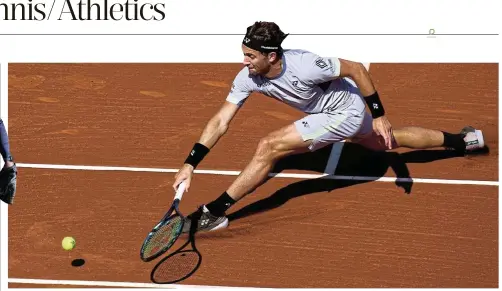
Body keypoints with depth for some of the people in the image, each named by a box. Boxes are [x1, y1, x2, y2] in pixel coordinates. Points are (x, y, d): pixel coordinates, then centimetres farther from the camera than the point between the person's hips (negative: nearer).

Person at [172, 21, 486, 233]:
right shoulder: (248, 78, -17)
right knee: (389, 140, 30)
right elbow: (220, 122, -16)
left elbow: (357, 69, -23)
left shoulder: (303, 65, -35)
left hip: (347, 111, -8)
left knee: (269, 146, -21)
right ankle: (462, 140, 49)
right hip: (346, 113, 8)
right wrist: (190, 164, -24)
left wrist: (379, 115, -18)